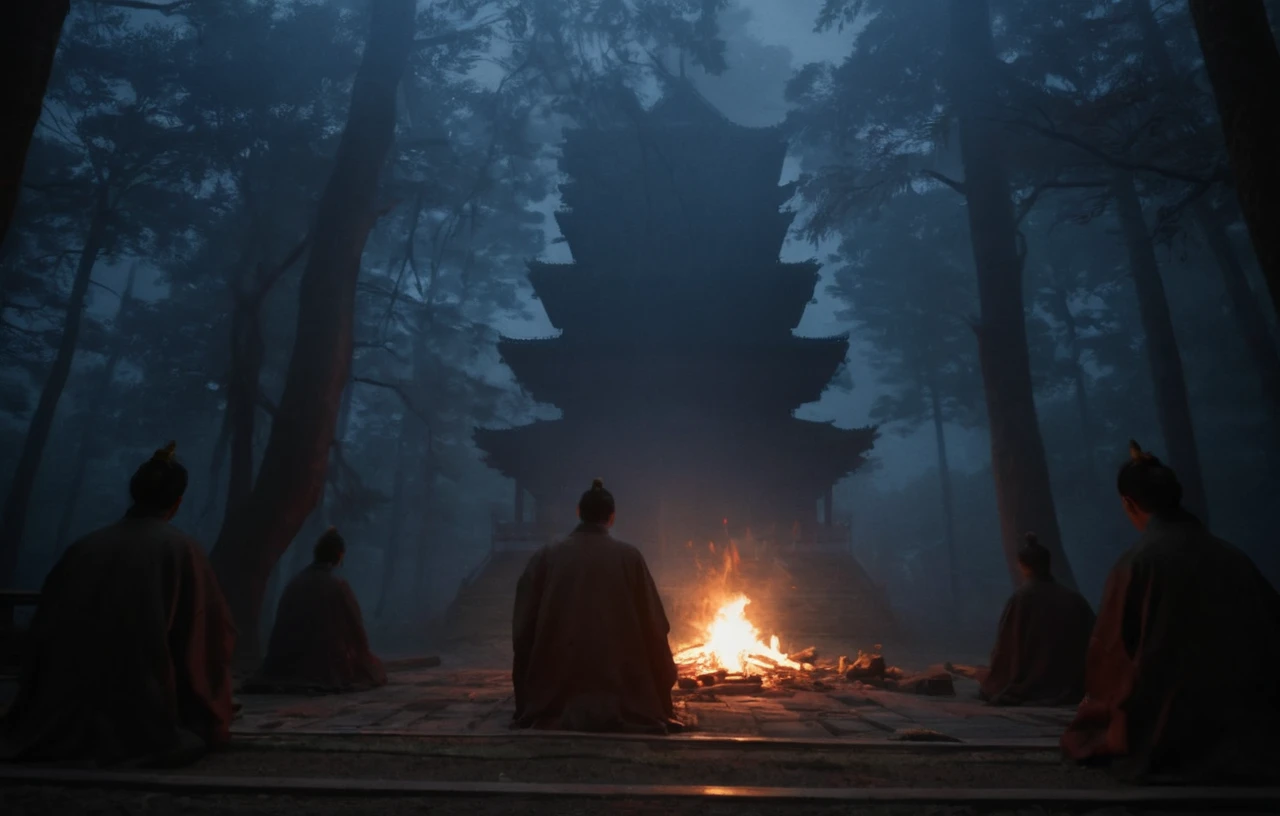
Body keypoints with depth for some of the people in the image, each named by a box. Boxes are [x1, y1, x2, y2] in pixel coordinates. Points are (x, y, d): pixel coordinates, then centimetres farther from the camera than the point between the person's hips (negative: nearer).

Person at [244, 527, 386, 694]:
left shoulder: (295, 582, 2)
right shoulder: (338, 586, -13)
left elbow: (282, 630, 10)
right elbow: (356, 628, -3)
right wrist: (361, 654, 14)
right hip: (328, 665, -5)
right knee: (372, 664, 16)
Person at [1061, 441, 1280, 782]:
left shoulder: (1137, 562, -14)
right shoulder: (1234, 557, -1)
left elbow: (1109, 652, -8)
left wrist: (1102, 706, 12)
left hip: (1168, 739, -5)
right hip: (1245, 732, 5)